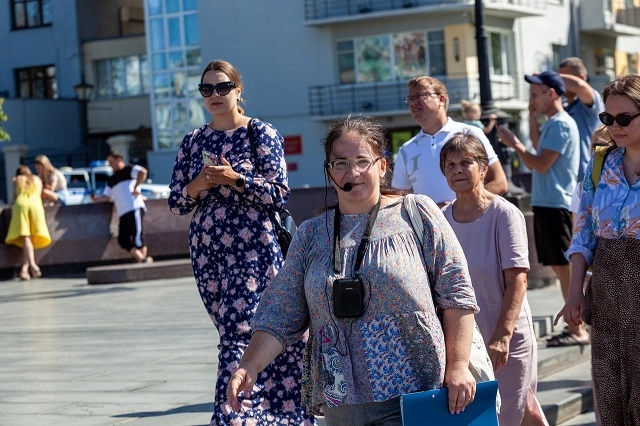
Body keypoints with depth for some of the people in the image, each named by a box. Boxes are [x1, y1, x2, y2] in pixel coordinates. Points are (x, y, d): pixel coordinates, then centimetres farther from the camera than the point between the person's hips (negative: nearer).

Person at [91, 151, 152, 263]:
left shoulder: (129, 170, 4)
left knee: (137, 237, -13)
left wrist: (135, 187, -16)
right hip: (122, 213, 8)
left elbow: (142, 172, -15)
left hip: (134, 209, -8)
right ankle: (141, 259, -6)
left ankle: (145, 260, -6)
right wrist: (96, 199, 8)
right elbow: (106, 196, 27)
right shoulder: (111, 180, 27)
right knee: (123, 239, -6)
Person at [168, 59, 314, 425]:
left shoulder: (261, 133, -2)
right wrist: (199, 184, -10)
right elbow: (177, 203, 10)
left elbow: (279, 193, -8)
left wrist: (234, 178, -18)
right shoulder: (194, 141, 12)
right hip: (207, 249, 5)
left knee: (238, 336, -12)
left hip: (251, 247, -5)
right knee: (235, 334, 9)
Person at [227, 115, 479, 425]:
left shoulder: (416, 213, 3)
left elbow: (456, 292, 0)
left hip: (412, 398, -3)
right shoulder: (310, 235, 11)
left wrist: (458, 366, -7)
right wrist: (249, 366, -9)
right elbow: (280, 315, 7)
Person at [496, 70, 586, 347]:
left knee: (564, 267, -7)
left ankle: (578, 331, -5)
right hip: (548, 203, 10)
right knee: (562, 268, 13)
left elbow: (542, 165, -19)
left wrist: (514, 144, -8)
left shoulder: (560, 124, -13)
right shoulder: (553, 124, 17)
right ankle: (575, 326, 19)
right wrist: (533, 123, 21)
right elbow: (540, 157, 25)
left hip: (555, 205, -10)